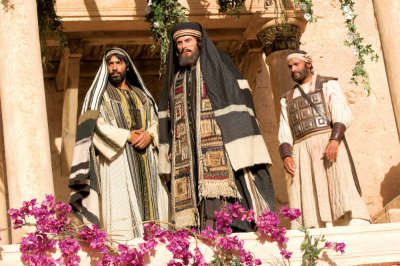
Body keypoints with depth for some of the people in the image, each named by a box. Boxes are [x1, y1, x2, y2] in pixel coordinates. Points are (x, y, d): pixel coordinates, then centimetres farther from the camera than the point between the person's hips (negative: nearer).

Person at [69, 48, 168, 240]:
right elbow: (94, 125, -5)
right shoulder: (99, 94, 9)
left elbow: (155, 122, 15)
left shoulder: (142, 95, 23)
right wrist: (127, 136, -13)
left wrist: (149, 135, -8)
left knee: (149, 204, -4)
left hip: (146, 160, 5)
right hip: (116, 158, -4)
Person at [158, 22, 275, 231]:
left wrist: (243, 151, -14)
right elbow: (167, 119, 20)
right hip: (186, 157, 5)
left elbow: (238, 103, -4)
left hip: (217, 148, -5)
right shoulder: (175, 78, 23)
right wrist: (167, 158, 9)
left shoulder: (219, 65, 6)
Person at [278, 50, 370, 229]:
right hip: (301, 150, 4)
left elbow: (342, 114, -1)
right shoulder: (287, 100, 27)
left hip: (328, 142, -4)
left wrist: (334, 140, -20)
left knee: (341, 185, -21)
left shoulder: (328, 85, 15)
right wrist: (286, 156, -3)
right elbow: (284, 133, 17)